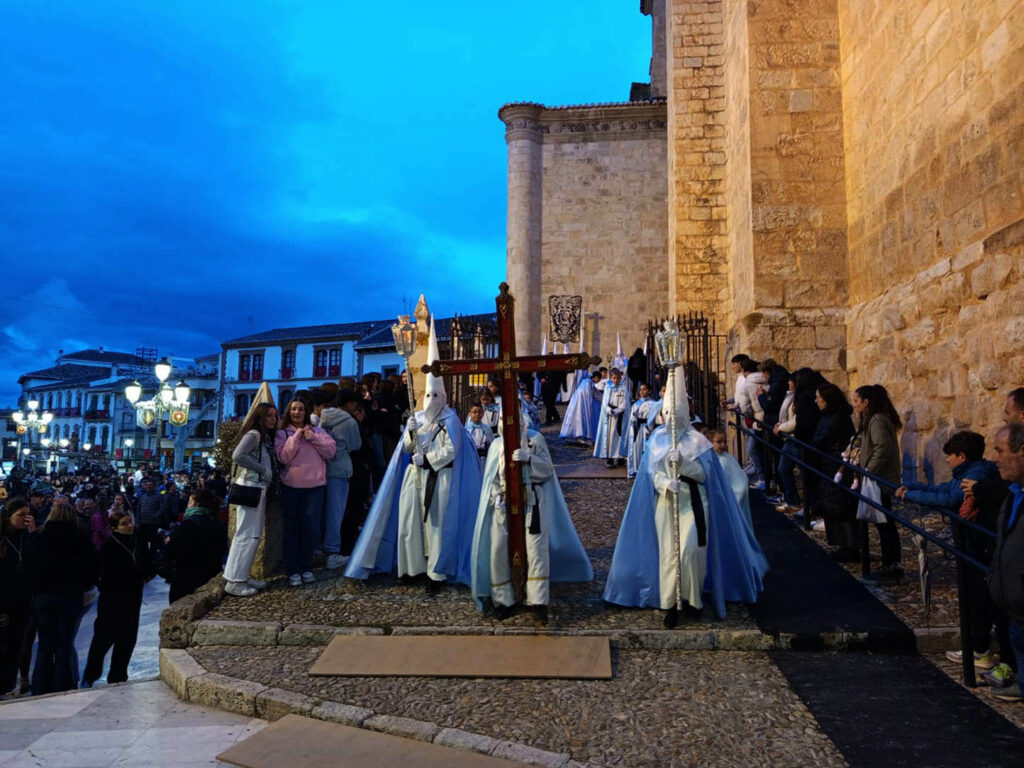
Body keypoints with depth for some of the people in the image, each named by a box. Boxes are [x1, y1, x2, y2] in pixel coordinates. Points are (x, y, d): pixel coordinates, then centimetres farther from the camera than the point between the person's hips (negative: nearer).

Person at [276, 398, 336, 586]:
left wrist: (314, 438, -9)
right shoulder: (282, 434, 7)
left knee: (311, 528, 2)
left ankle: (306, 567, 17)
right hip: (290, 487, -1)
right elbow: (283, 457, -7)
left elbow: (331, 451, 1)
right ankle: (292, 571, 13)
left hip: (314, 486, 1)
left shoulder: (317, 431, 12)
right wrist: (296, 437, -11)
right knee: (292, 529, 4)